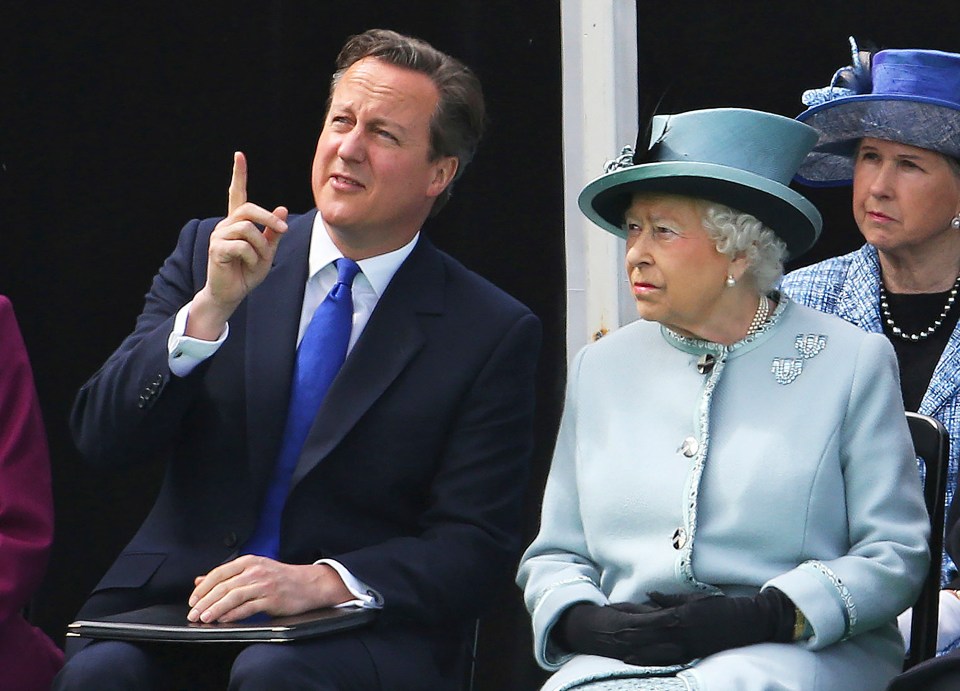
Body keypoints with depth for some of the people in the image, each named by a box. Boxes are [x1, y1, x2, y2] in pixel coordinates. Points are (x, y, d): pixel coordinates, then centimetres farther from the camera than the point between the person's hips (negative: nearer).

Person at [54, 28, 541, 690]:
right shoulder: (207, 253, 9)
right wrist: (211, 308, -14)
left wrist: (322, 582, -20)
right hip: (179, 603, 2)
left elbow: (475, 548, -3)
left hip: (363, 630, -1)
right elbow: (102, 437, 1)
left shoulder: (494, 334, 1)